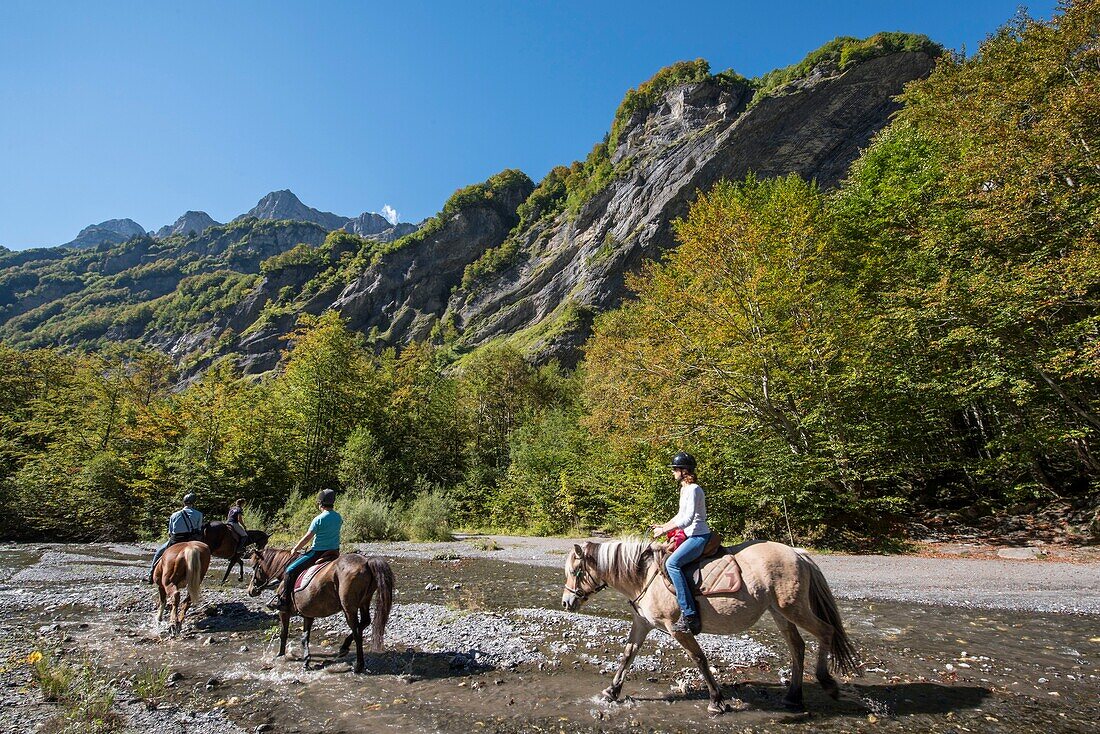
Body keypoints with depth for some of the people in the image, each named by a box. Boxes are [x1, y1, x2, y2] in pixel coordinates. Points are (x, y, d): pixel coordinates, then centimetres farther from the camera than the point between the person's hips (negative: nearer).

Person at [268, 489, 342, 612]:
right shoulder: (338, 517, 5)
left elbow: (307, 537, -10)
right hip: (335, 551, 7)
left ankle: (283, 601, 1)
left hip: (318, 553, -7)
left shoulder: (318, 519, -15)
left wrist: (295, 549, 5)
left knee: (291, 570, 1)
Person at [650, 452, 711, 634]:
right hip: (692, 536, 11)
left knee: (672, 563, -26)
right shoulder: (685, 489, 15)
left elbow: (688, 519, -23)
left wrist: (665, 530, -18)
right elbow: (681, 515, 23)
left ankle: (689, 614, -24)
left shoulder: (693, 489, -16)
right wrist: (663, 526, 13)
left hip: (699, 536, -11)